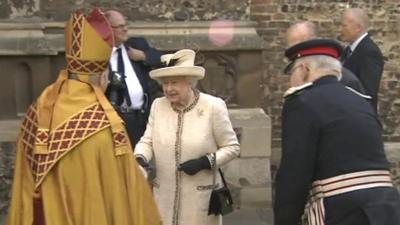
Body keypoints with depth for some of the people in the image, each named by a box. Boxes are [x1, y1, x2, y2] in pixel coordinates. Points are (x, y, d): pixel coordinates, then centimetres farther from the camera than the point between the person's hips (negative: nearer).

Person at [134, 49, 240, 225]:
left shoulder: (213, 106, -9)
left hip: (200, 197, -3)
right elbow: (147, 141, 6)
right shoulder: (158, 106, 3)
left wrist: (204, 162, -16)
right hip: (164, 196, 3)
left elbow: (232, 147, -3)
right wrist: (140, 158, -16)